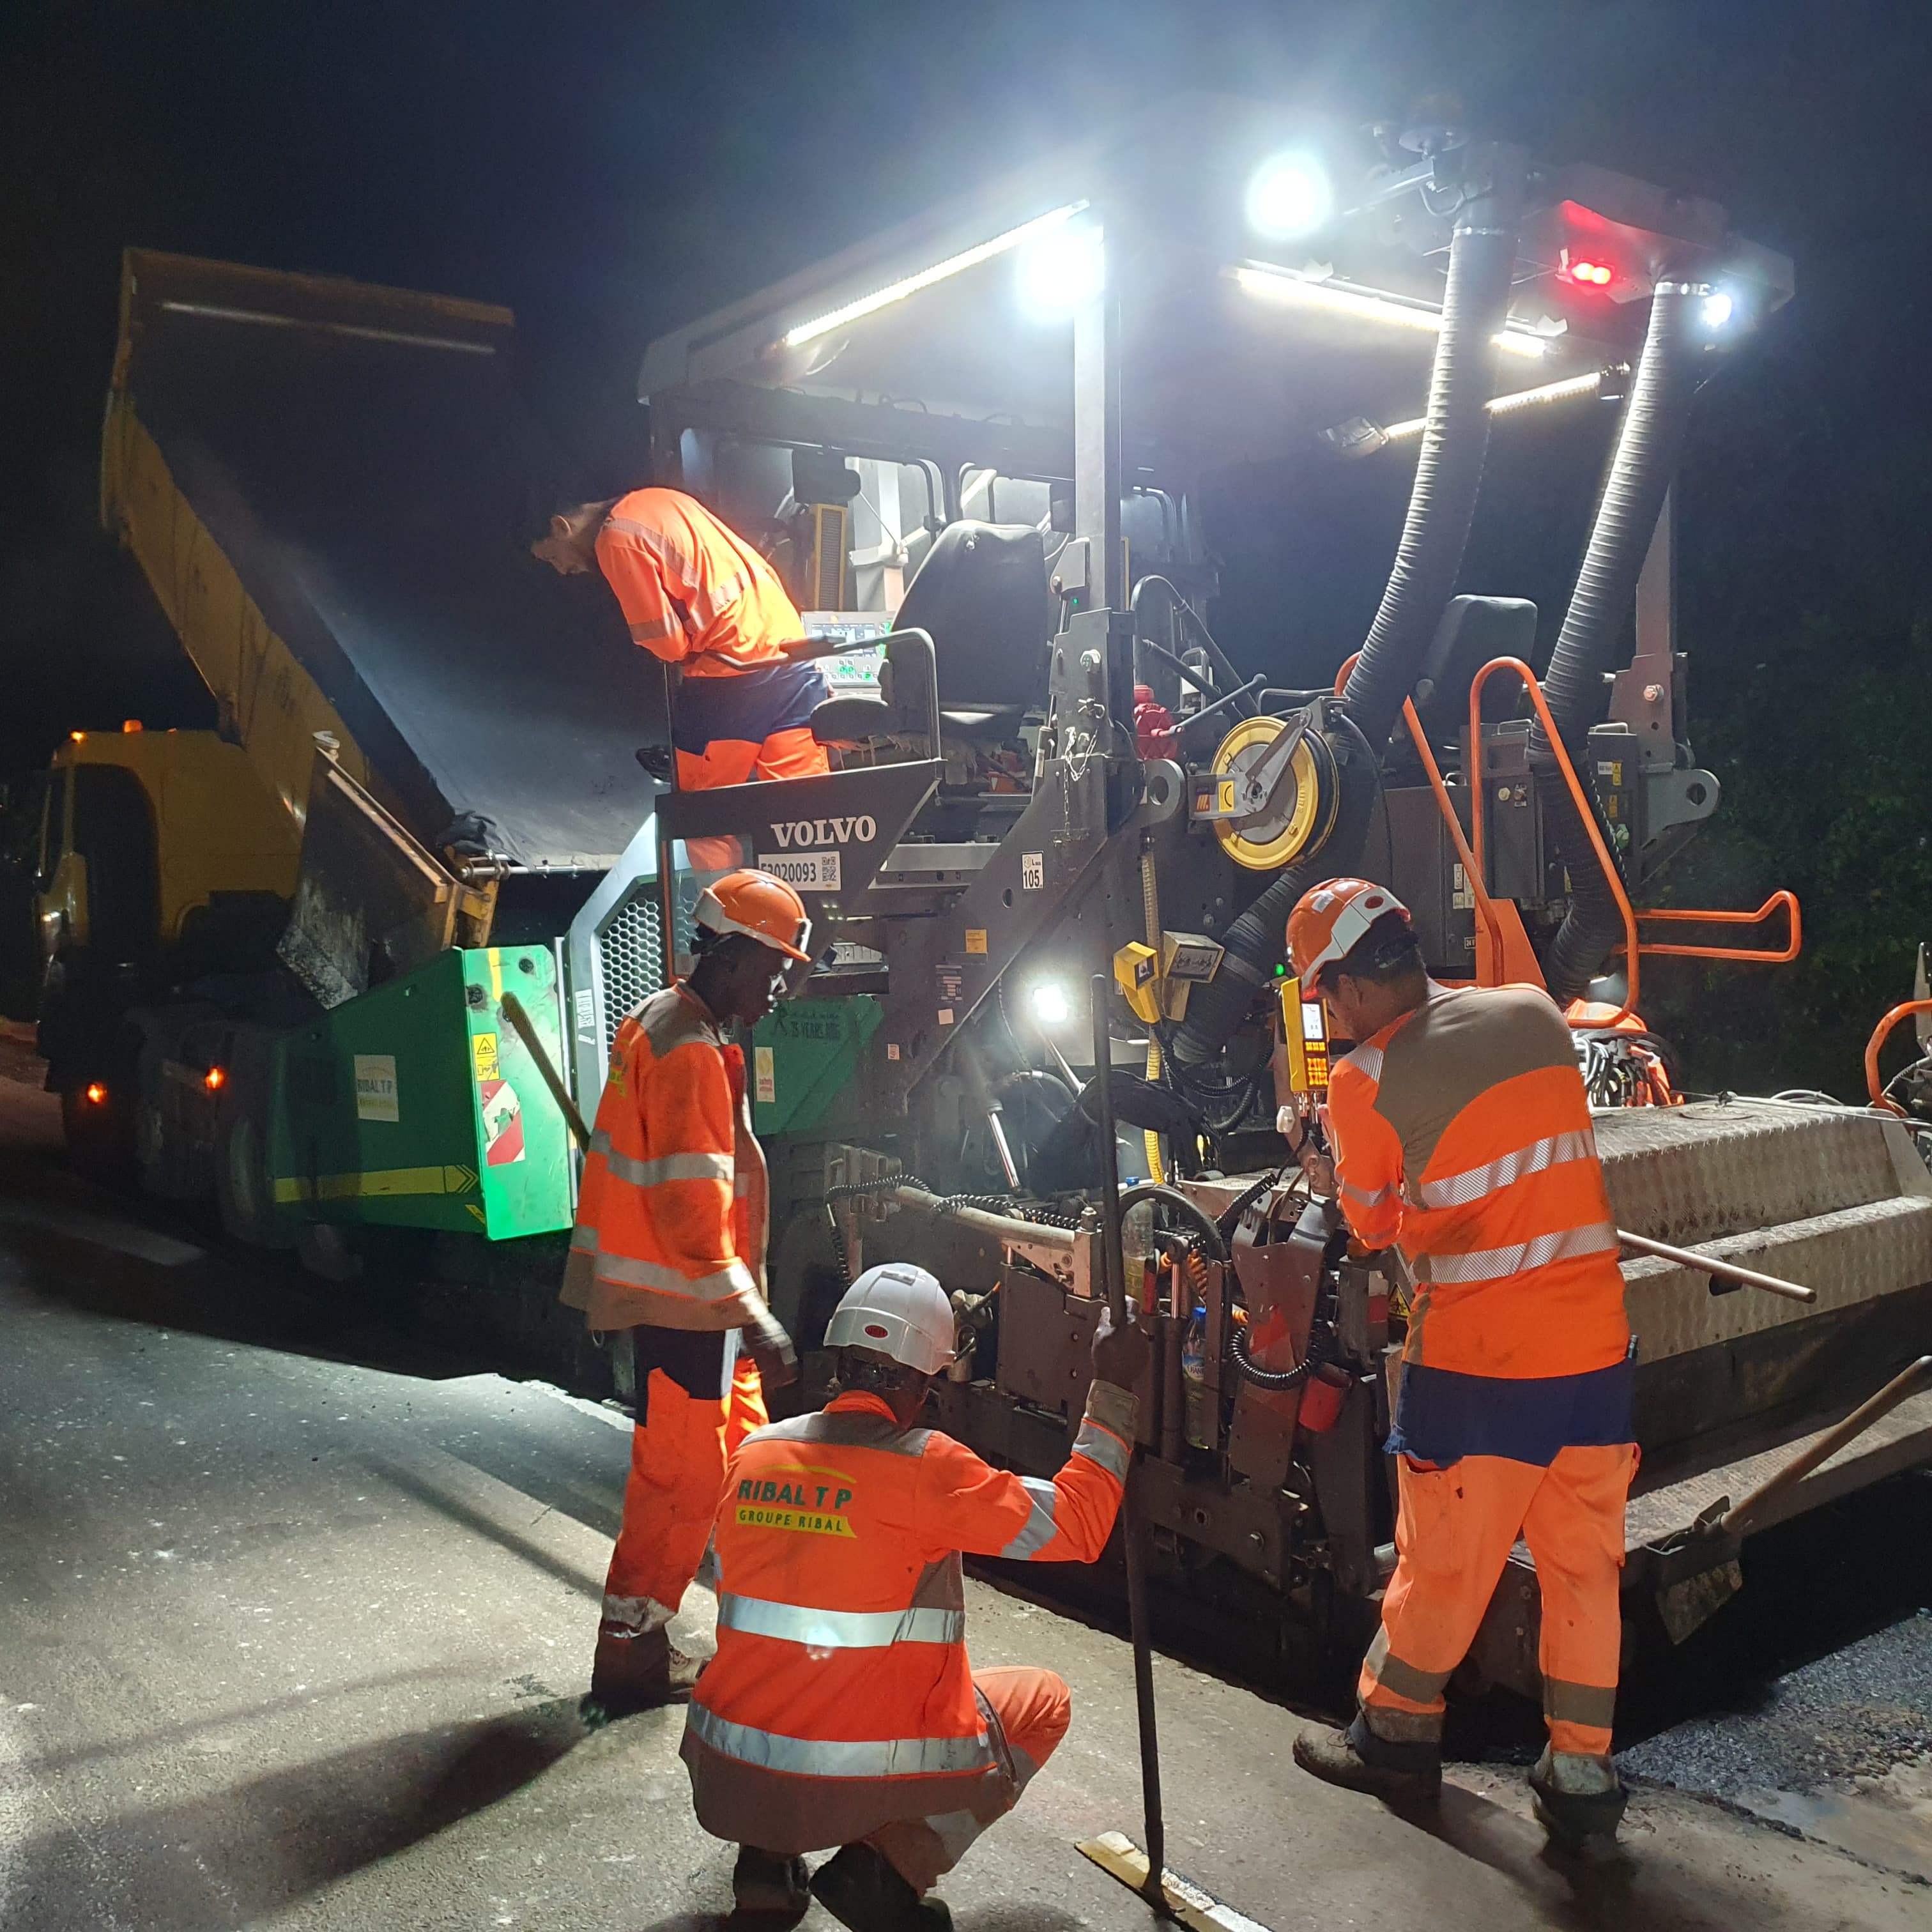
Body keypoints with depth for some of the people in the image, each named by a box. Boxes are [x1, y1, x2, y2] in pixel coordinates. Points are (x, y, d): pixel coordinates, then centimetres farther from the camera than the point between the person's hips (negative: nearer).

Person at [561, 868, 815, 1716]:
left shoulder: (663, 1022, 11)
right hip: (683, 1301, -10)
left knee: (741, 1449, 18)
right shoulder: (689, 1052, -22)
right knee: (682, 1475, 1)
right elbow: (693, 1206, -27)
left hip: (694, 1298, 10)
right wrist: (756, 1323, -24)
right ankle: (629, 1656, 14)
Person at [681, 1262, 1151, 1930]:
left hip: (722, 1781, 5)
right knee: (1042, 1702, 17)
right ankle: (891, 1865, 0)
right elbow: (1076, 1526, -9)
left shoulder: (754, 1453, 3)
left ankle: (766, 1853, 14)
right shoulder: (924, 1466, -14)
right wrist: (1112, 1391, -2)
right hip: (854, 1790, -5)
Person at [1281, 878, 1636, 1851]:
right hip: (1597, 1343, 5)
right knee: (1585, 1561, 13)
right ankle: (1581, 1775, 21)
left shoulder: (1367, 1080, -13)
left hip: (1479, 1361, -5)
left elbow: (1372, 1224, 1)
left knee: (1445, 1560, 11)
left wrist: (1332, 1175, 19)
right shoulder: (1536, 1014, 1)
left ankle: (1396, 1733, 29)